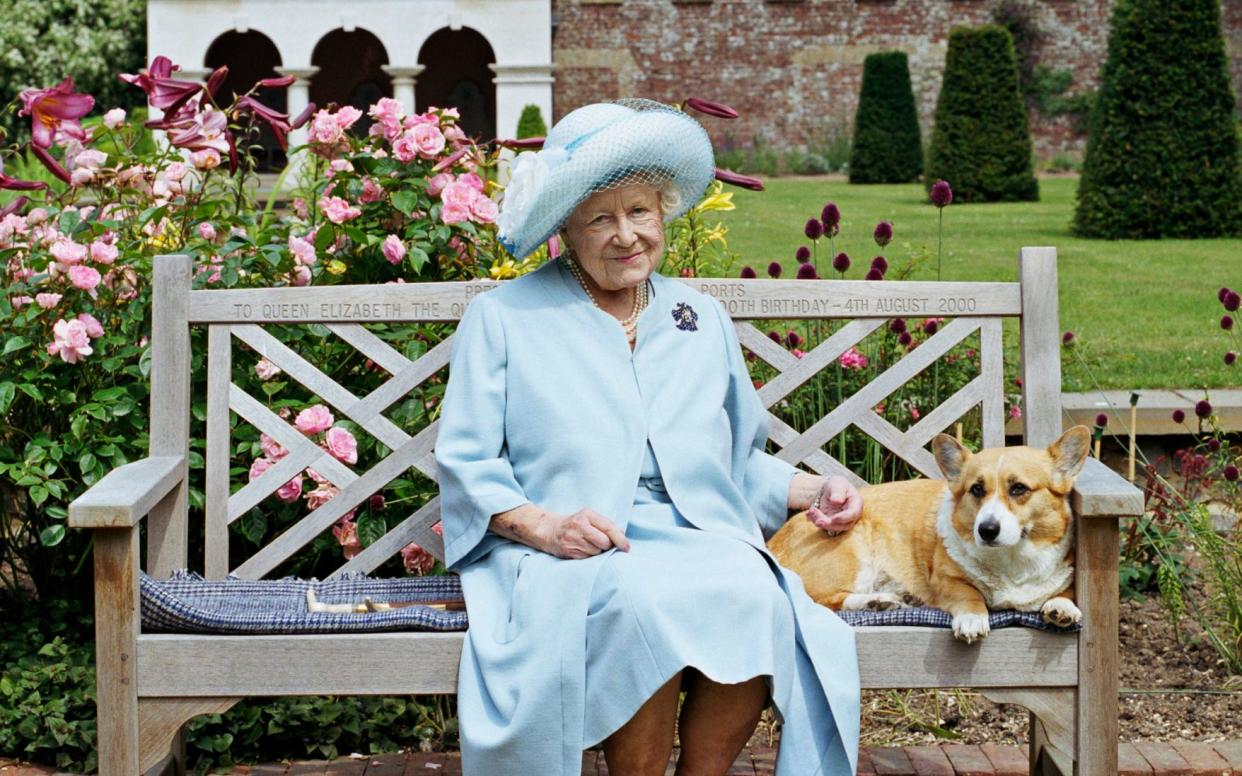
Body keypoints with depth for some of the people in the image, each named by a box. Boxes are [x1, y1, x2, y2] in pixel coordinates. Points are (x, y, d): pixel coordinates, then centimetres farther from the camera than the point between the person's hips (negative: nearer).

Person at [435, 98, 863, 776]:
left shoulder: (703, 321, 24)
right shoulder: (503, 318, 11)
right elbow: (464, 462, 4)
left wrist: (812, 489, 11)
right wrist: (543, 525, -13)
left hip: (703, 541, 3)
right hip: (574, 557, -3)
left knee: (759, 601, -32)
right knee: (648, 603, -37)